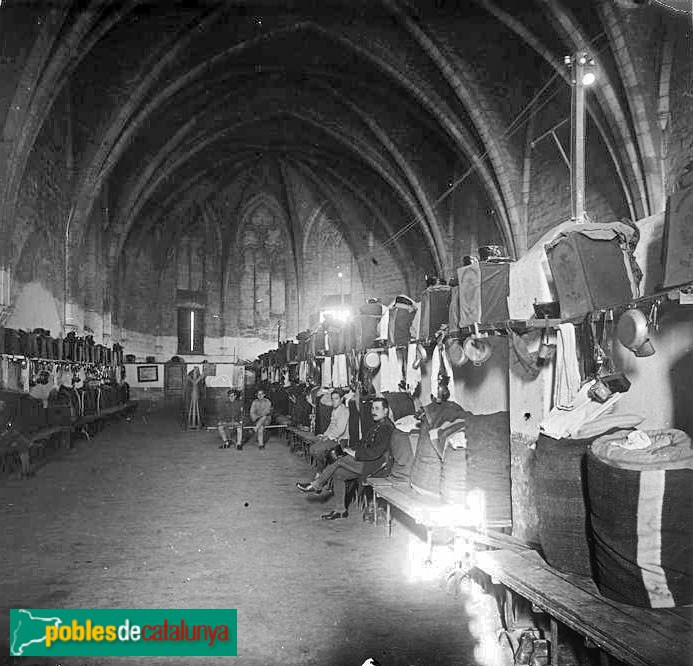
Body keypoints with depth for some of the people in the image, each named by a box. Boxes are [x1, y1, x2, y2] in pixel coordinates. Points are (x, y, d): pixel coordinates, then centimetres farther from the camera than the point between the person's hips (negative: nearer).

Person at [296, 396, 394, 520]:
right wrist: (354, 451, 3)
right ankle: (340, 510, 8)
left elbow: (375, 452, -25)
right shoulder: (378, 425, 15)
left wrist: (355, 453, -16)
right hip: (366, 461, 9)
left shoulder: (386, 427, -17)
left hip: (373, 464, -9)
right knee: (338, 474, 2)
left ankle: (316, 485, 2)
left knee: (339, 461, -15)